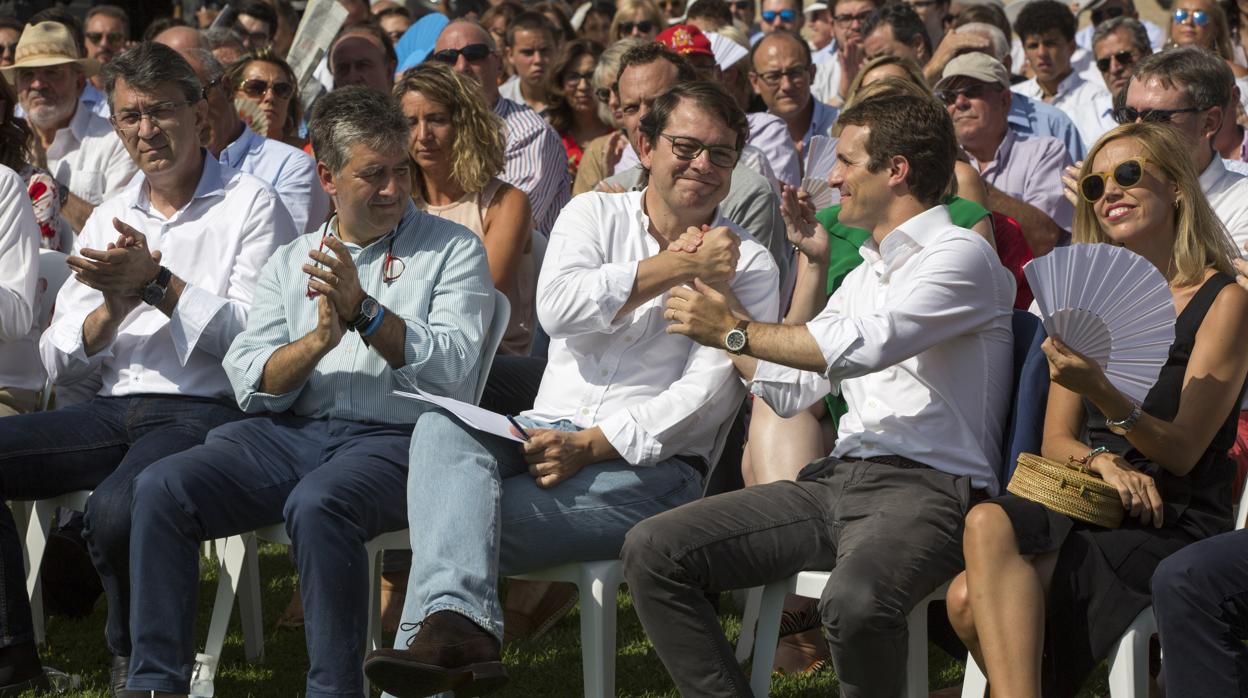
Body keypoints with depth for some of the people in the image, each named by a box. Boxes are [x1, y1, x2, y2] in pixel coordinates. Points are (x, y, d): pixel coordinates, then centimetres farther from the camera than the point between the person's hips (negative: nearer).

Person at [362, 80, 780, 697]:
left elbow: (709, 393, -7)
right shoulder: (595, 213, 14)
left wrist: (592, 446, -18)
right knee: (441, 428, -32)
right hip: (546, 435, 3)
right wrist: (677, 266, -9)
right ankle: (457, 626, -51)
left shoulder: (748, 265, 5)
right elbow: (558, 307, -7)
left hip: (650, 466, -3)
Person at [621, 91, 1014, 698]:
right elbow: (788, 389, 27)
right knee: (651, 550, -8)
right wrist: (717, 291, 27)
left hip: (927, 488, -8)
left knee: (854, 602, -40)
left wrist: (734, 329, -8)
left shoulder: (960, 254, -3)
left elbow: (864, 346, -18)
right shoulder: (862, 277, 26)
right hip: (837, 481, 8)